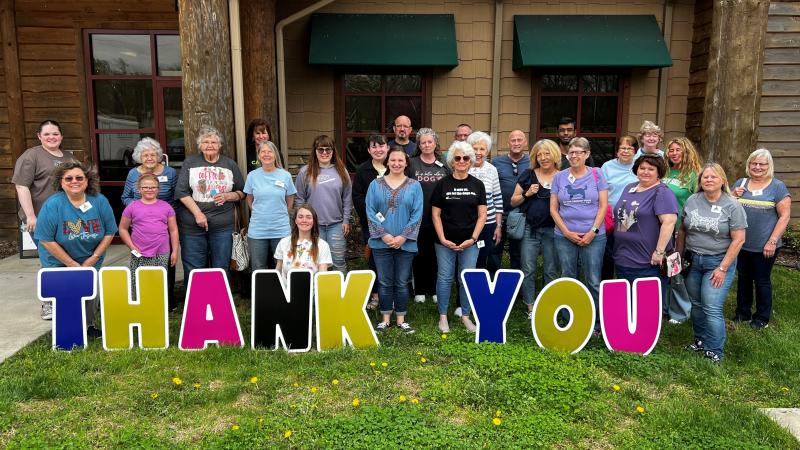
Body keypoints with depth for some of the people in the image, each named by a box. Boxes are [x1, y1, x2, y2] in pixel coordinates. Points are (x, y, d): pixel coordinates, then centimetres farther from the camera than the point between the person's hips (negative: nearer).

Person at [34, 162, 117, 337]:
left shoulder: (99, 201, -10)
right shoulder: (52, 204, -18)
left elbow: (109, 233, -3)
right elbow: (47, 240, -16)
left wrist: (93, 258, -10)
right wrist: (72, 264, -15)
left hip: (91, 261, 2)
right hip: (60, 262, -2)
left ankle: (90, 325, 32)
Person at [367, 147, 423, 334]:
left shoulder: (414, 186, 3)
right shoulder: (376, 185, 3)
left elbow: (417, 214, -3)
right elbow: (371, 212, -2)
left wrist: (403, 237, -11)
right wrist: (384, 235, -11)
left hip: (405, 243, 0)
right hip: (381, 242, 0)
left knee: (402, 283, 7)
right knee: (385, 282, 7)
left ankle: (401, 319, 19)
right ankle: (385, 318, 19)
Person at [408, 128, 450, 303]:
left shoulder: (444, 165, 8)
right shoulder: (412, 164, 0)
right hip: (418, 217, -2)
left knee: (436, 254, 9)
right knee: (419, 254, 6)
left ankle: (435, 289, 23)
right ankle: (419, 291, 19)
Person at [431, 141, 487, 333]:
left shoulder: (477, 185, 4)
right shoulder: (442, 184, 1)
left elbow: (482, 215, 3)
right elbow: (435, 214, 1)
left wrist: (473, 238, -6)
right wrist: (442, 238, -8)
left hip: (469, 241, 1)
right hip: (445, 241, -1)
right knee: (445, 277, 3)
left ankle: (465, 316, 20)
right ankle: (443, 317, 16)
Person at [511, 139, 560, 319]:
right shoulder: (528, 175, 4)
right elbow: (513, 201, 7)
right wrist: (527, 194, -9)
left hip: (552, 230, -1)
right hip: (530, 229, 1)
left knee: (551, 271, 7)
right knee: (528, 270, 2)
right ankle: (531, 308, 13)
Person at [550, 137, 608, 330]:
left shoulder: (596, 175, 3)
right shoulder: (559, 177, 6)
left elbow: (603, 206, 0)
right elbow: (553, 209, 4)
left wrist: (593, 232, -9)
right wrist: (567, 232, -5)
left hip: (593, 237, -1)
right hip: (565, 237, 2)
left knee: (593, 282, 0)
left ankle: (596, 322, 12)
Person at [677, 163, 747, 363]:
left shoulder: (732, 206, -8)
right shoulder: (692, 201, 3)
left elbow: (738, 239, -9)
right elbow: (683, 230, 11)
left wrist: (722, 268, -12)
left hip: (718, 262, -4)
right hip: (693, 261, 4)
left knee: (712, 308, -7)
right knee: (696, 305, 11)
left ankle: (715, 352, 5)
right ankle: (700, 341, 28)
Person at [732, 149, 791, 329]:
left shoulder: (777, 186, -7)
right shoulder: (740, 183, 5)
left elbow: (785, 216, -9)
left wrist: (772, 241, -15)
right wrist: (733, 196, -8)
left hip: (764, 246, -4)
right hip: (741, 244, 4)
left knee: (762, 281, 9)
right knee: (743, 278, 16)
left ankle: (762, 317, 25)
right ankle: (742, 312, 32)